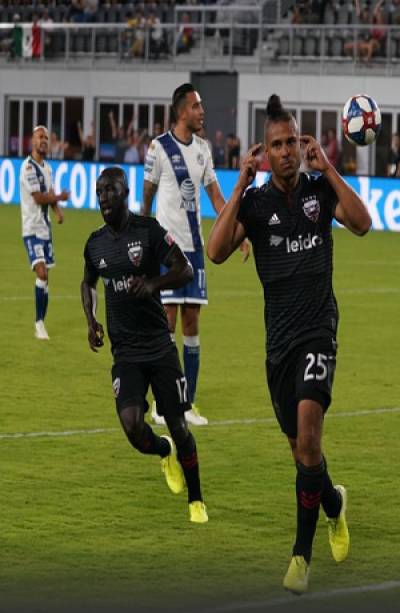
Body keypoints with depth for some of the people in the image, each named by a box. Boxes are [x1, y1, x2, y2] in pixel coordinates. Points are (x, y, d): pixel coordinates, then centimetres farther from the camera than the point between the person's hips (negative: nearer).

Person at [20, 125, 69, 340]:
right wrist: (60, 197, -5)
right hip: (31, 229, -8)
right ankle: (39, 323, -12)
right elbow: (39, 198, -17)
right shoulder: (28, 167, -14)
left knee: (45, 276, 8)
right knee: (42, 273, -18)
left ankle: (41, 322, 16)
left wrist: (57, 210, -4)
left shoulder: (47, 167, 14)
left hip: (45, 228, 8)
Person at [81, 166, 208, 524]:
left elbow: (186, 270, -5)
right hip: (125, 352, 3)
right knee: (132, 426, -16)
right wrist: (91, 321, 9)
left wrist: (154, 283, -24)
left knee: (178, 426, -1)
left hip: (160, 345, -3)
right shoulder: (95, 243, 7)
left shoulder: (149, 230, -7)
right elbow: (88, 283, 25)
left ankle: (196, 500, 18)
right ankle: (166, 452, 20)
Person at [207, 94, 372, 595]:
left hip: (318, 328, -3)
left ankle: (302, 552, -14)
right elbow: (217, 251, -13)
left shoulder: (319, 189, 1)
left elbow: (361, 223, -15)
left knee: (307, 435, -20)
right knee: (300, 445, 10)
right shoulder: (254, 201, 2)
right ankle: (332, 502, 40)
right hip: (279, 336, 3)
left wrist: (328, 169, -18)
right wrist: (241, 184, -16)